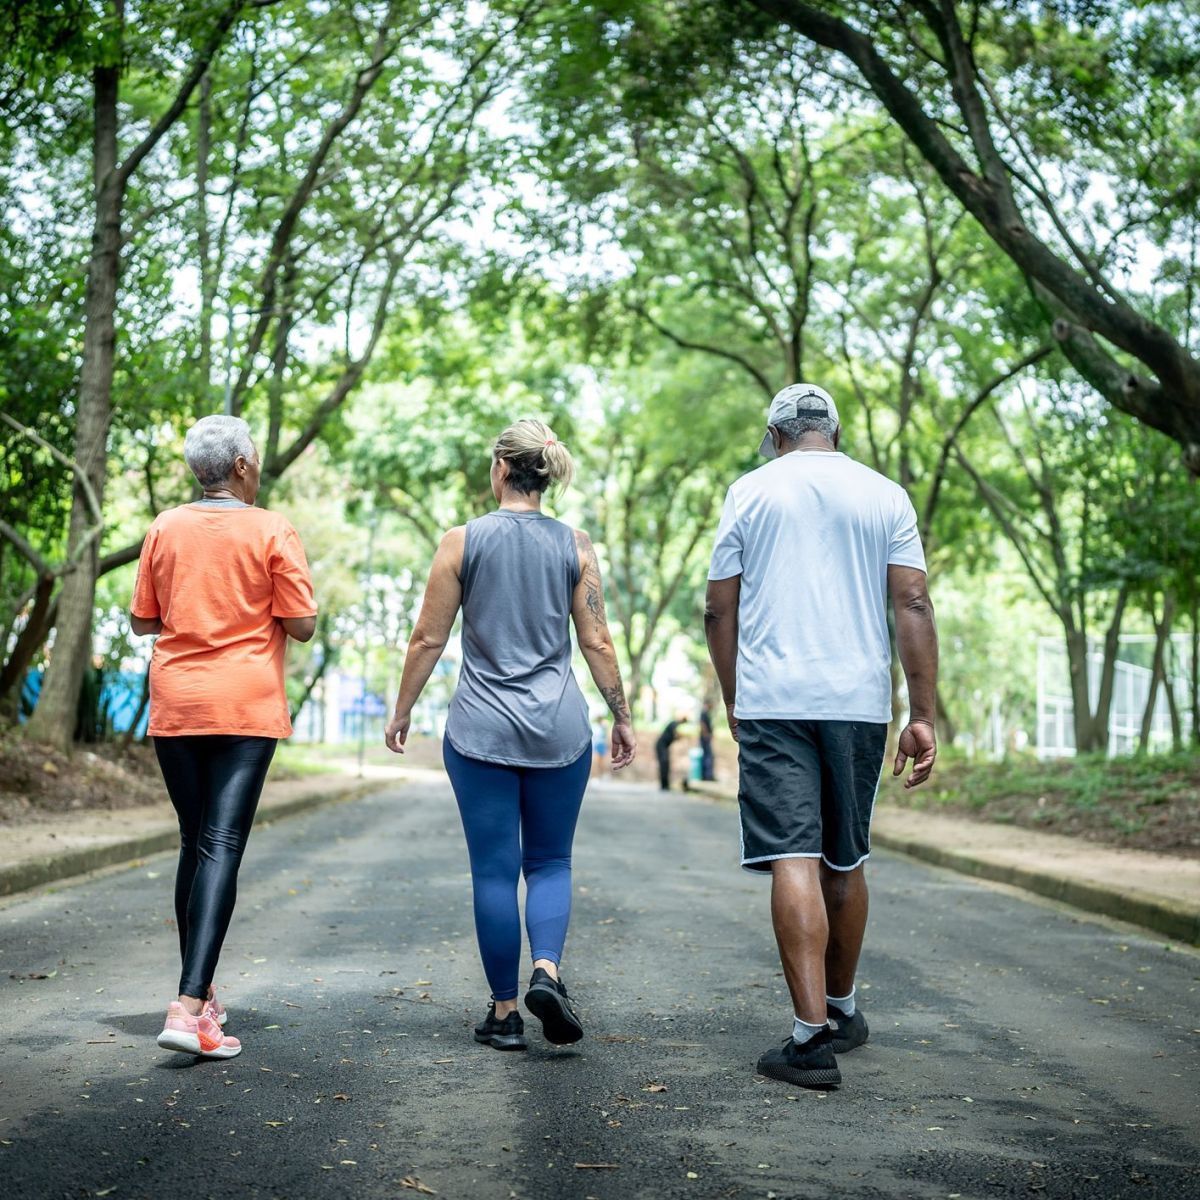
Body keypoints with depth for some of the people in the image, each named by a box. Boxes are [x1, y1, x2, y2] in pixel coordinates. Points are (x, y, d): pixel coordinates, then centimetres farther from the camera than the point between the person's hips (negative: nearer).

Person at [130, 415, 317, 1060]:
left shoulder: (165, 527, 5)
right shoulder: (271, 531, -5)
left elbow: (142, 620, 11)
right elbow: (302, 625, -6)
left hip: (173, 707, 4)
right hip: (245, 705, -4)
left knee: (194, 843, 16)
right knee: (222, 846, -8)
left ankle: (199, 992, 24)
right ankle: (189, 1006, -19)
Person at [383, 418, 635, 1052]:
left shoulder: (462, 541, -3)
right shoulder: (575, 546, 1)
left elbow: (428, 638, -1)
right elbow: (596, 642, 1)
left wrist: (402, 712, 10)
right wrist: (621, 716, 10)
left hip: (481, 729, -1)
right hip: (558, 727, 1)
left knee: (494, 869, 5)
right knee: (550, 861, 13)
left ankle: (505, 1012, 8)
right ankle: (546, 970, -11)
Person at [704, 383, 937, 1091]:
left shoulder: (752, 490, 6)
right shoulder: (885, 496, 8)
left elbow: (720, 610, 5)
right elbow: (913, 605, 0)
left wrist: (734, 701, 17)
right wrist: (924, 715, 0)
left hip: (771, 703, -2)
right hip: (858, 703, 2)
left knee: (793, 860, -8)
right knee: (845, 861, 16)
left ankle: (813, 1036, -15)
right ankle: (843, 1010, 31)